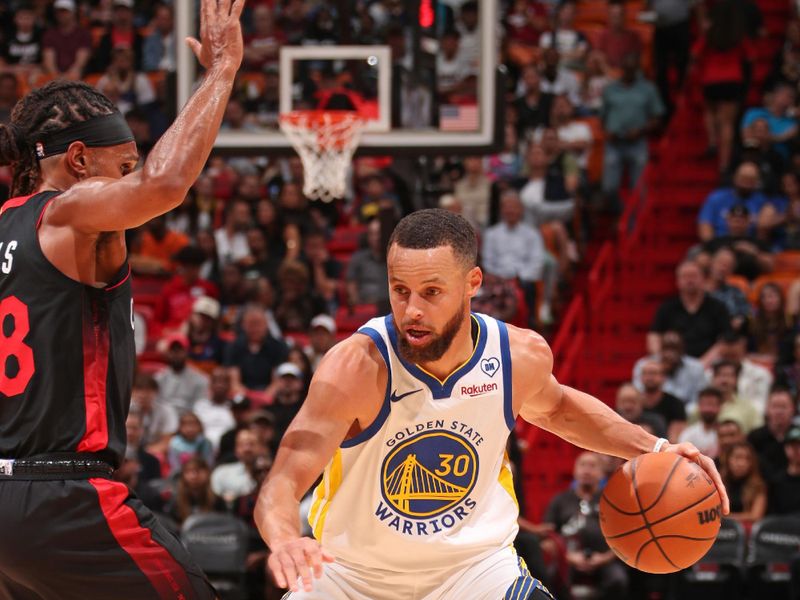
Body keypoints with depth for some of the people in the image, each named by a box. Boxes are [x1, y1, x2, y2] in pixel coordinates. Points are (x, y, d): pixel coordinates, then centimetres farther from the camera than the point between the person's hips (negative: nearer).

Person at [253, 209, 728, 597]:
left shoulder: (522, 356, -14)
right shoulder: (357, 367, -27)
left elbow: (556, 408, 13)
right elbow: (281, 485, -32)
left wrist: (651, 448, 0)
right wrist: (284, 541, -56)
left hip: (473, 562, 2)